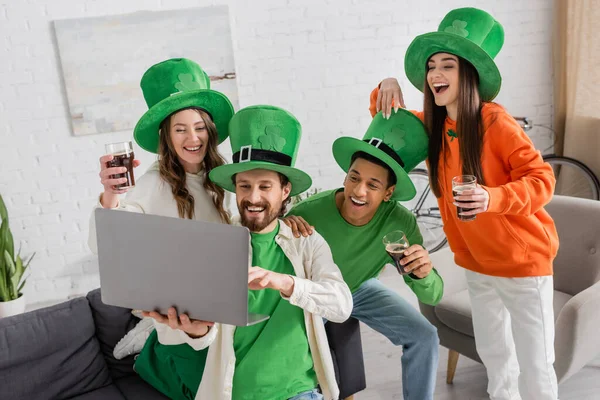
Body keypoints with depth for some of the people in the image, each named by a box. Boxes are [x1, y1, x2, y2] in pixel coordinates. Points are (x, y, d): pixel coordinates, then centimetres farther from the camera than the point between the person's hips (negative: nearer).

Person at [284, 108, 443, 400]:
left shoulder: (400, 223, -29)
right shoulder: (310, 213, -36)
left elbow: (433, 297, -25)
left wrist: (423, 275, -48)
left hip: (361, 288, 2)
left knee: (424, 337, -8)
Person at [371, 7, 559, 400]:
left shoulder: (495, 123, -23)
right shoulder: (432, 126, -3)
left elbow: (541, 180, -21)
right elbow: (389, 120, 13)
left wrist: (493, 197, -38)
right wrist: (387, 89, -8)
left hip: (522, 260, -6)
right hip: (476, 262, 6)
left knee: (534, 364, 5)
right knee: (492, 351, 24)